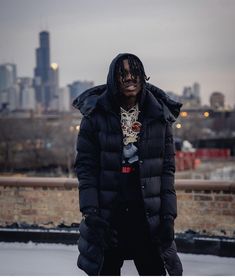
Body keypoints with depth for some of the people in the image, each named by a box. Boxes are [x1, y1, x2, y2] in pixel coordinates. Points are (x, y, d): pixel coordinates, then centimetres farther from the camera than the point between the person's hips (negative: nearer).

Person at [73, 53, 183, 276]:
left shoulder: (160, 116, 4)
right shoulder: (96, 115, 0)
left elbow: (167, 168, 4)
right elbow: (85, 165, -2)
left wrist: (168, 215, -3)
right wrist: (90, 212, -12)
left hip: (148, 215, 1)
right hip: (107, 214, -1)